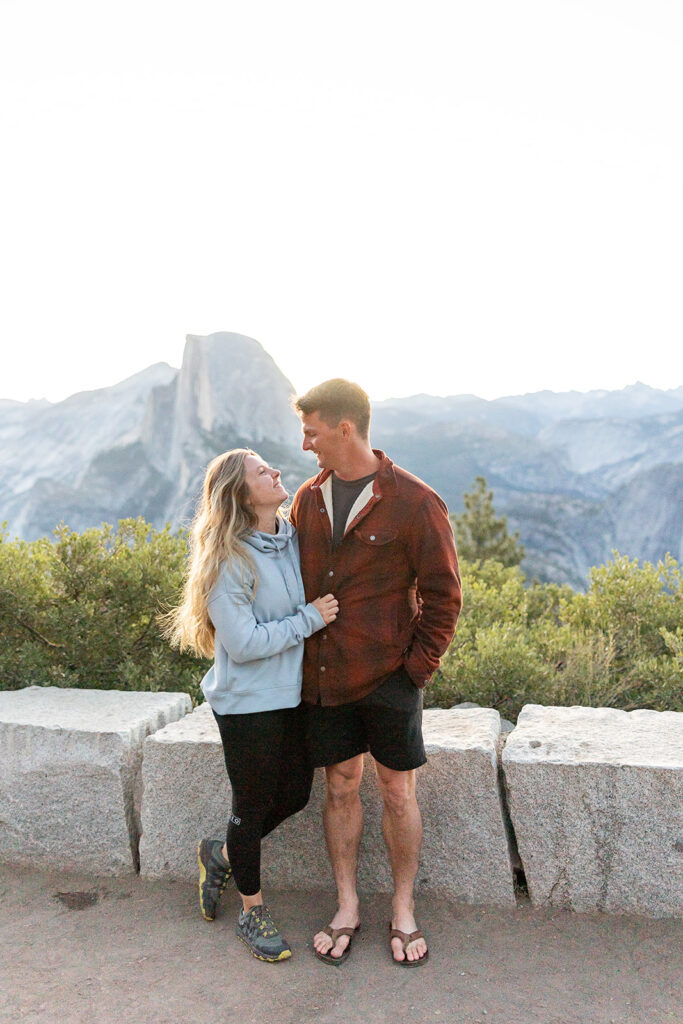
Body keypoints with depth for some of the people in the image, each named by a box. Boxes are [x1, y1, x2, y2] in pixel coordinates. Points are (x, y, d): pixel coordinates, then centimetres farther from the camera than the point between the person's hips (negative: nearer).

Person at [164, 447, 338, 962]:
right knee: (254, 806, 10)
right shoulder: (228, 560, -20)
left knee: (295, 795, 17)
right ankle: (253, 910, 34)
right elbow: (244, 643, -22)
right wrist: (310, 618, -19)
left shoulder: (294, 537, 1)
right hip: (249, 703, -7)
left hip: (295, 694, 7)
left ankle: (221, 854, 43)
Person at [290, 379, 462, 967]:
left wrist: (418, 668, -9)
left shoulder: (415, 503, -11)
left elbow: (443, 596, -6)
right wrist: (304, 657, 7)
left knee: (398, 792, 10)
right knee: (341, 789, 14)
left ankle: (404, 912, 29)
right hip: (324, 676, 4)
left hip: (389, 677, -4)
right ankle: (347, 908, 31)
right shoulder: (308, 499, 5)